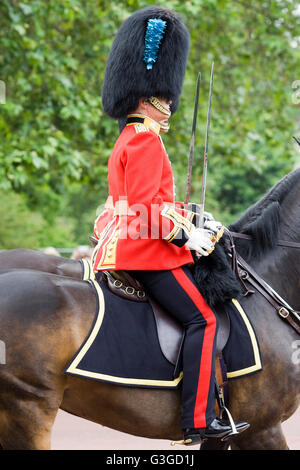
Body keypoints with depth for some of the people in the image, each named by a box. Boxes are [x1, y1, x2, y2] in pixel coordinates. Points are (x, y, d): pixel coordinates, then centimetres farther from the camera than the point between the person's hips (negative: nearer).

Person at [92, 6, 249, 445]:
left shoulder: (128, 140, 19)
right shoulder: (146, 140, -14)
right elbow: (143, 208, -21)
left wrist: (189, 219, 16)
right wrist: (187, 236, -16)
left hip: (124, 245, 11)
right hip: (145, 249, -11)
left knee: (200, 317, 20)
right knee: (202, 318, -14)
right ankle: (200, 420, -18)